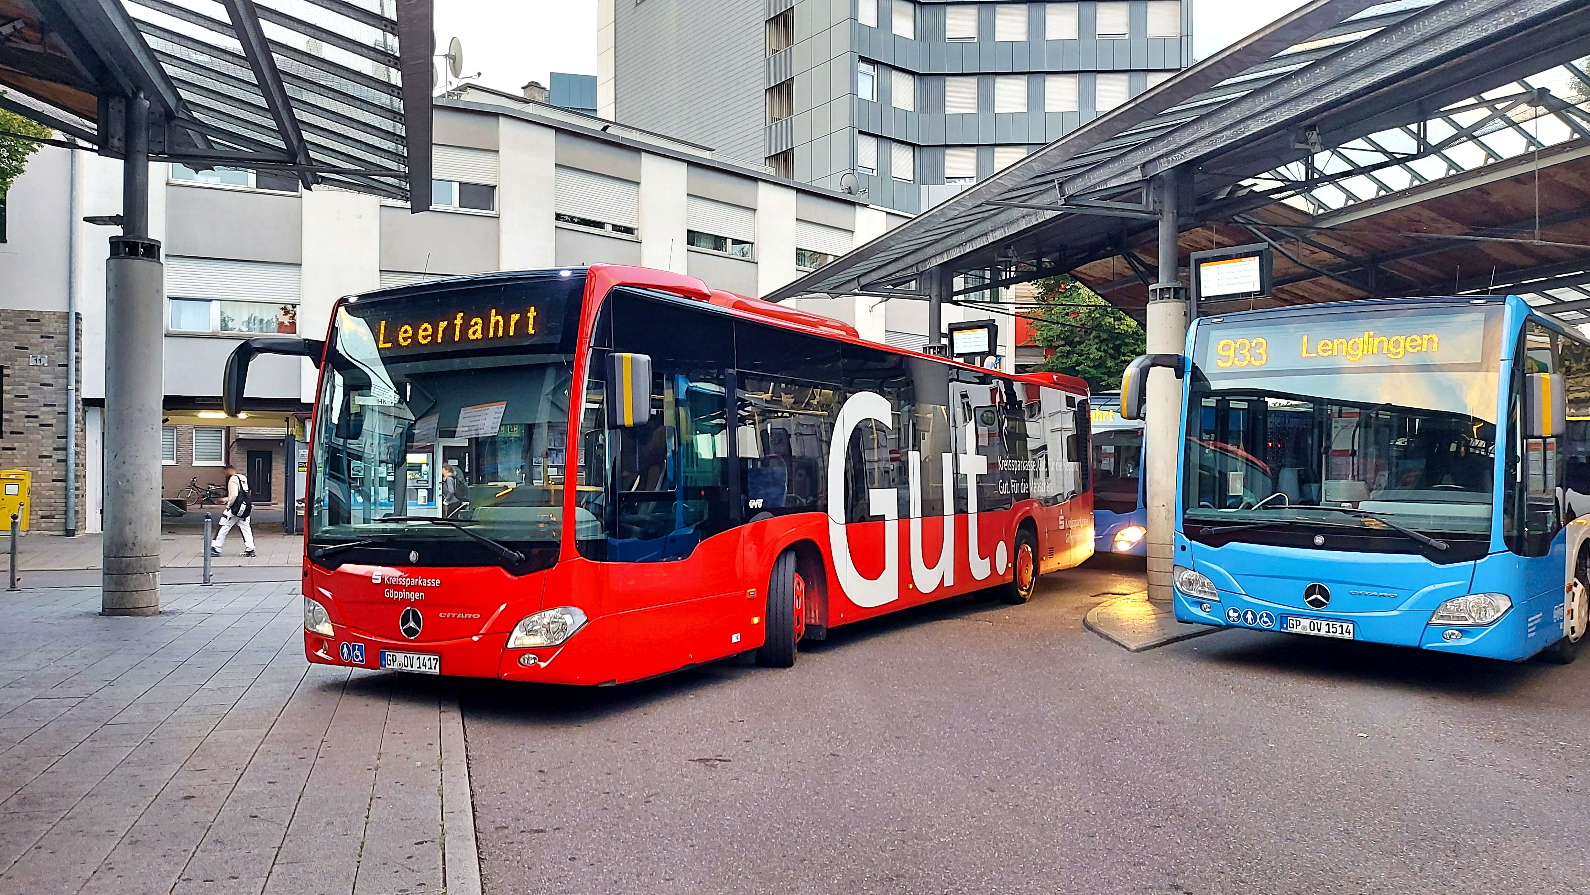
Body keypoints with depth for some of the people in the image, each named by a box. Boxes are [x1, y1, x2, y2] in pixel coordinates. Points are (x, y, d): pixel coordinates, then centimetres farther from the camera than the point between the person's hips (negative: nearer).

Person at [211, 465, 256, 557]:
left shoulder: (233, 479, -10)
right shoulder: (243, 478, 16)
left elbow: (234, 495, -19)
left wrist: (228, 505, -6)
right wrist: (225, 499, 29)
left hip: (236, 508, -8)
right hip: (246, 508, 8)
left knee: (224, 528, -1)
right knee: (245, 528, 8)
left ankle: (215, 549, 2)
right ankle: (250, 550, 4)